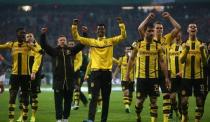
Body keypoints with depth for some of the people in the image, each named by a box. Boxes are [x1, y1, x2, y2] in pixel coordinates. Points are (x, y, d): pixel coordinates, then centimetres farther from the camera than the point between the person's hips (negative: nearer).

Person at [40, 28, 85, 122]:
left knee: (68, 101, 7)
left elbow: (82, 44, 7)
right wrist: (43, 34, -11)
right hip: (58, 80, -2)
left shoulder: (71, 50, 10)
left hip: (69, 80, 2)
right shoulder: (54, 51, 7)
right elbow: (44, 45, 0)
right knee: (58, 101, -3)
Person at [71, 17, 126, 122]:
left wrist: (121, 24, -12)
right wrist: (74, 26, -8)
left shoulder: (111, 41, 7)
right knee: (94, 97, -11)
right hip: (96, 72, -1)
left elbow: (123, 36, -1)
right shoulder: (91, 41, 7)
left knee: (106, 98, 7)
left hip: (107, 72, 1)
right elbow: (77, 37, 4)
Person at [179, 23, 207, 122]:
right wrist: (186, 50, -23)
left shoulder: (201, 44, 4)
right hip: (186, 76, -1)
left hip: (198, 76, 1)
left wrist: (202, 51, -17)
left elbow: (205, 62, -1)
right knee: (184, 100, -2)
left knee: (199, 100, 0)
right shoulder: (184, 44, 3)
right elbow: (181, 60, -7)